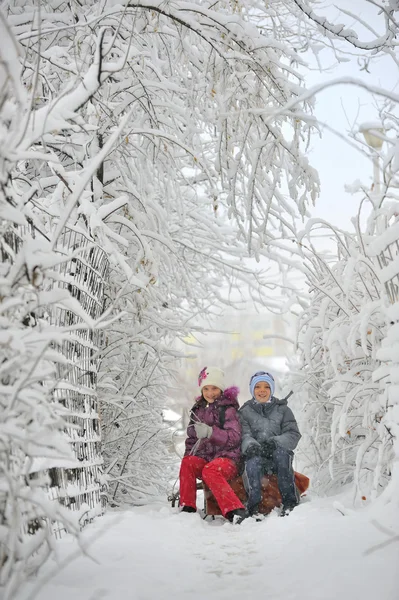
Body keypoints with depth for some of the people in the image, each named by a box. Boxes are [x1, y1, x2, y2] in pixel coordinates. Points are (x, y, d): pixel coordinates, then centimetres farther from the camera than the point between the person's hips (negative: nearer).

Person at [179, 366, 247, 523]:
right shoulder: (198, 410, 17)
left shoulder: (227, 409, 0)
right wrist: (188, 456, 5)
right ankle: (187, 507, -24)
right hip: (204, 458, 5)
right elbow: (191, 439, 23)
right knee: (187, 462, -28)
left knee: (209, 470, -37)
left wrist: (210, 432, -26)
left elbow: (234, 437, -12)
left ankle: (235, 512, -42)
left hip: (227, 458, -5)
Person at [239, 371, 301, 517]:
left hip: (279, 454, 0)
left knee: (281, 453, -34)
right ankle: (253, 506, -34)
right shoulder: (245, 412, 13)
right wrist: (251, 445, -26)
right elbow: (243, 435, -2)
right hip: (256, 455, 0)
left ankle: (290, 502, -31)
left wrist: (275, 442, -19)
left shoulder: (282, 409, 13)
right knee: (253, 462, -34)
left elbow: (293, 435, 2)